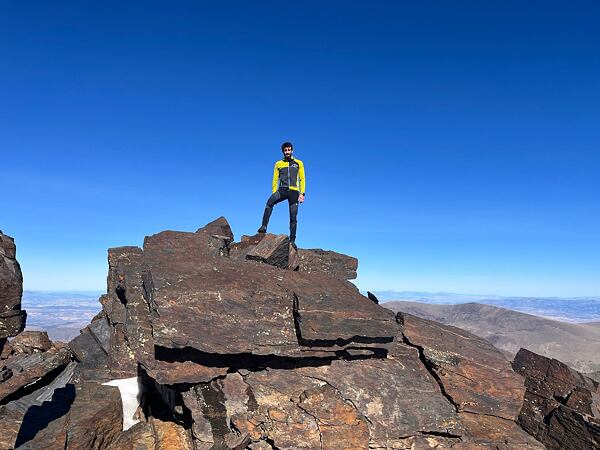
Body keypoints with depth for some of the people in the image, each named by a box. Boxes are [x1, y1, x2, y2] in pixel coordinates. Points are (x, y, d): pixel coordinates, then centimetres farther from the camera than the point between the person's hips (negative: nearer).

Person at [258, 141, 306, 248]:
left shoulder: (298, 163, 15)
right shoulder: (278, 164, 17)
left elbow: (302, 179, 11)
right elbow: (275, 180, 16)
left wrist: (302, 193, -1)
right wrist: (274, 194, 6)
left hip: (294, 191, 0)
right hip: (282, 189, 0)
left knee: (293, 217, -3)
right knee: (270, 202, -31)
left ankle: (292, 240, 1)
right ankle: (264, 226, -33)